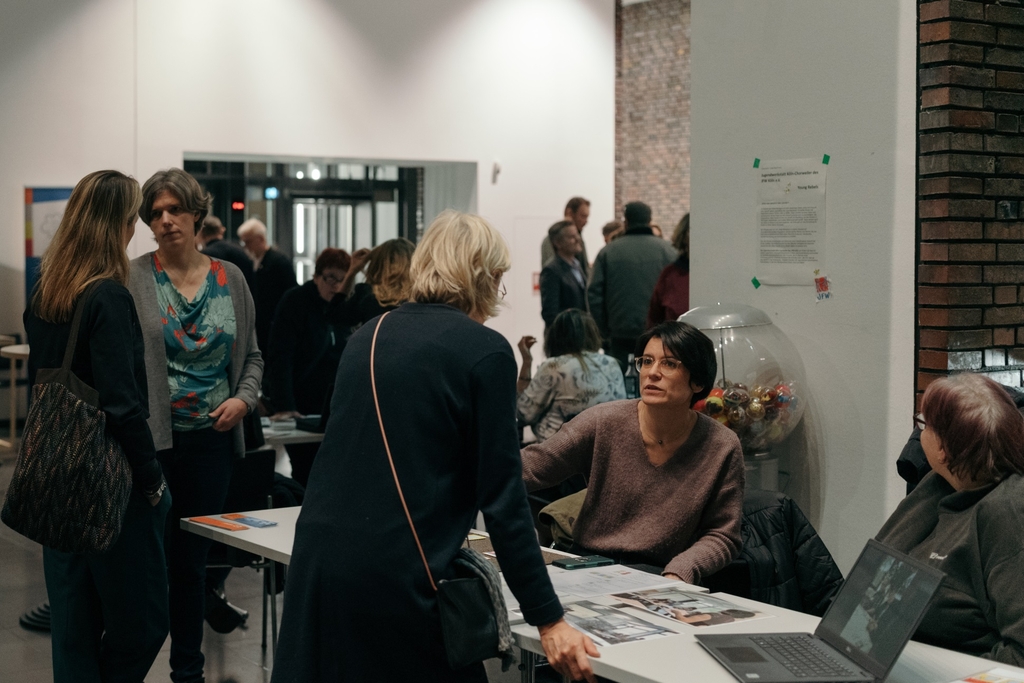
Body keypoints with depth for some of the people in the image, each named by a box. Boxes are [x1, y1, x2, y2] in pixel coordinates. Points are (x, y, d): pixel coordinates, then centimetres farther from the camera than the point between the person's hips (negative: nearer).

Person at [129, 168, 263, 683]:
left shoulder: (230, 279, 7)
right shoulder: (133, 279, -6)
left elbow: (252, 356, 15)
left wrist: (243, 399, -4)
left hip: (212, 437, 4)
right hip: (152, 437, -3)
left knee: (193, 560, 14)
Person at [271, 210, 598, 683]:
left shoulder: (367, 337, 13)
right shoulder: (485, 352, -5)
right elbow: (501, 498, -9)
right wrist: (549, 620, -5)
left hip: (319, 557, 6)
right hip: (398, 577, -6)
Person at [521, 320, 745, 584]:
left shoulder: (722, 448, -4)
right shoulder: (603, 422, -4)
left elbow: (721, 536, 1)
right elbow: (531, 466, -6)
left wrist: (679, 575, -17)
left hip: (659, 577, -1)